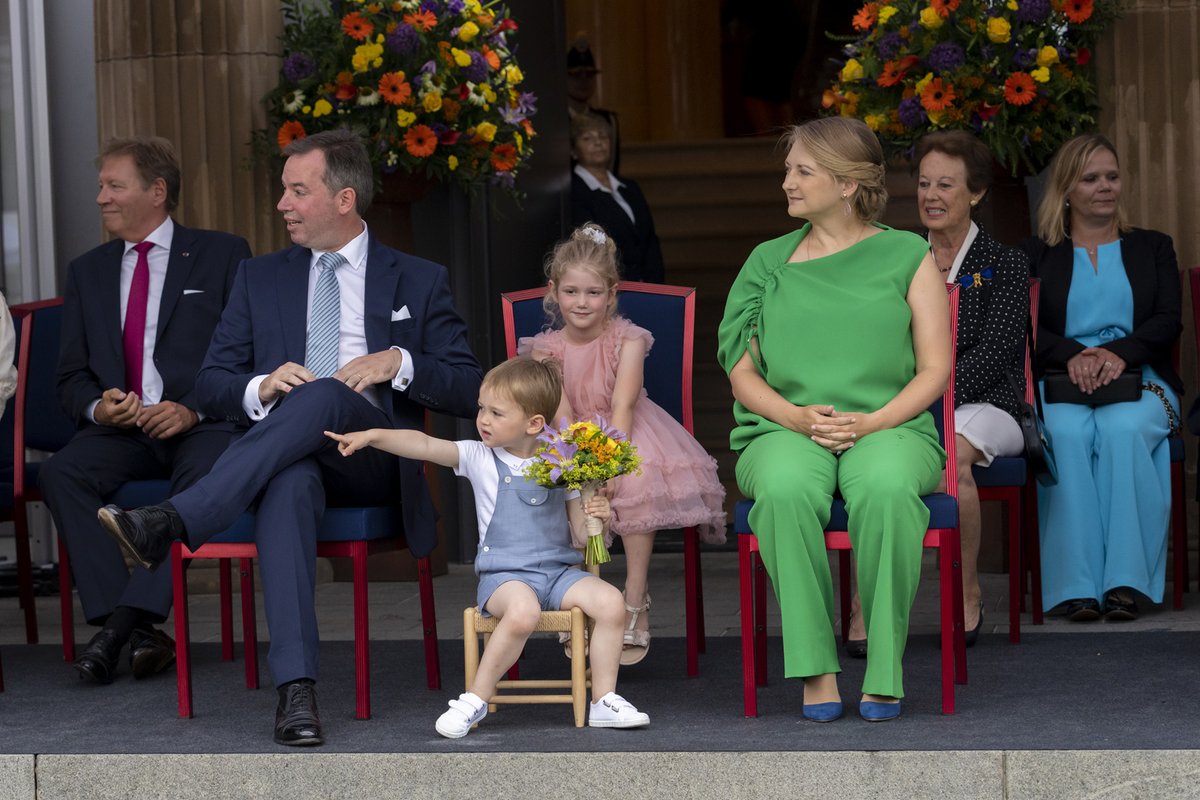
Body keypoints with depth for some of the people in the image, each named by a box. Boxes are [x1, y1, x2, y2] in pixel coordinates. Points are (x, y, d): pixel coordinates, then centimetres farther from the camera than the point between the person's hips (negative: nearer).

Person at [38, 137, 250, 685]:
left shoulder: (222, 256, 7)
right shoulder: (88, 271, 20)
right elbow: (71, 376, 17)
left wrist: (193, 410, -16)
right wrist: (97, 407, -7)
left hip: (202, 426, -3)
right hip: (119, 429, 4)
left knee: (207, 475, -38)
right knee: (60, 473, -28)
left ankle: (126, 618, -41)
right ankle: (138, 633, -34)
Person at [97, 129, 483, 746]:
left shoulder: (419, 282, 15)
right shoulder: (262, 279, 22)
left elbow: (469, 391, 9)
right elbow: (210, 386, 16)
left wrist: (399, 362, -10)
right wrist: (261, 388, -7)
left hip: (375, 461, -1)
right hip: (287, 458, 1)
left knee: (324, 394, -37)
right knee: (288, 483, -39)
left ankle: (172, 522, -49)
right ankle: (296, 689, -52)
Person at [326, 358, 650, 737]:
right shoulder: (479, 458, 4)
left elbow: (581, 533, 11)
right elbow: (425, 445, -10)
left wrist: (595, 518, -11)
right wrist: (372, 435, -23)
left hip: (560, 570, 3)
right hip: (504, 575, -3)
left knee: (610, 600, -22)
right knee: (523, 610, -35)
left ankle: (604, 702, -8)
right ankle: (475, 699, -20)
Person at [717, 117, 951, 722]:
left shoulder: (908, 256, 11)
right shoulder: (768, 261, 18)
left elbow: (935, 369, 5)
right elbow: (741, 370, 12)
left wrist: (872, 422, -12)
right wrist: (797, 416, -8)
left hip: (889, 427, -1)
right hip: (785, 428, 1)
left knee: (886, 488, -39)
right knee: (785, 489, -37)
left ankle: (884, 670, -28)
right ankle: (815, 669, -31)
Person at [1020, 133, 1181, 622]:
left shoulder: (1152, 248, 19)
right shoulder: (1036, 255, 17)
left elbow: (1167, 322, 5)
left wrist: (1119, 352, -16)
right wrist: (1072, 356, -18)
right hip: (1061, 383, 0)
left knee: (1123, 430, -36)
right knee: (1068, 434, -36)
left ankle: (1127, 579, -36)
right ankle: (1077, 586, -37)